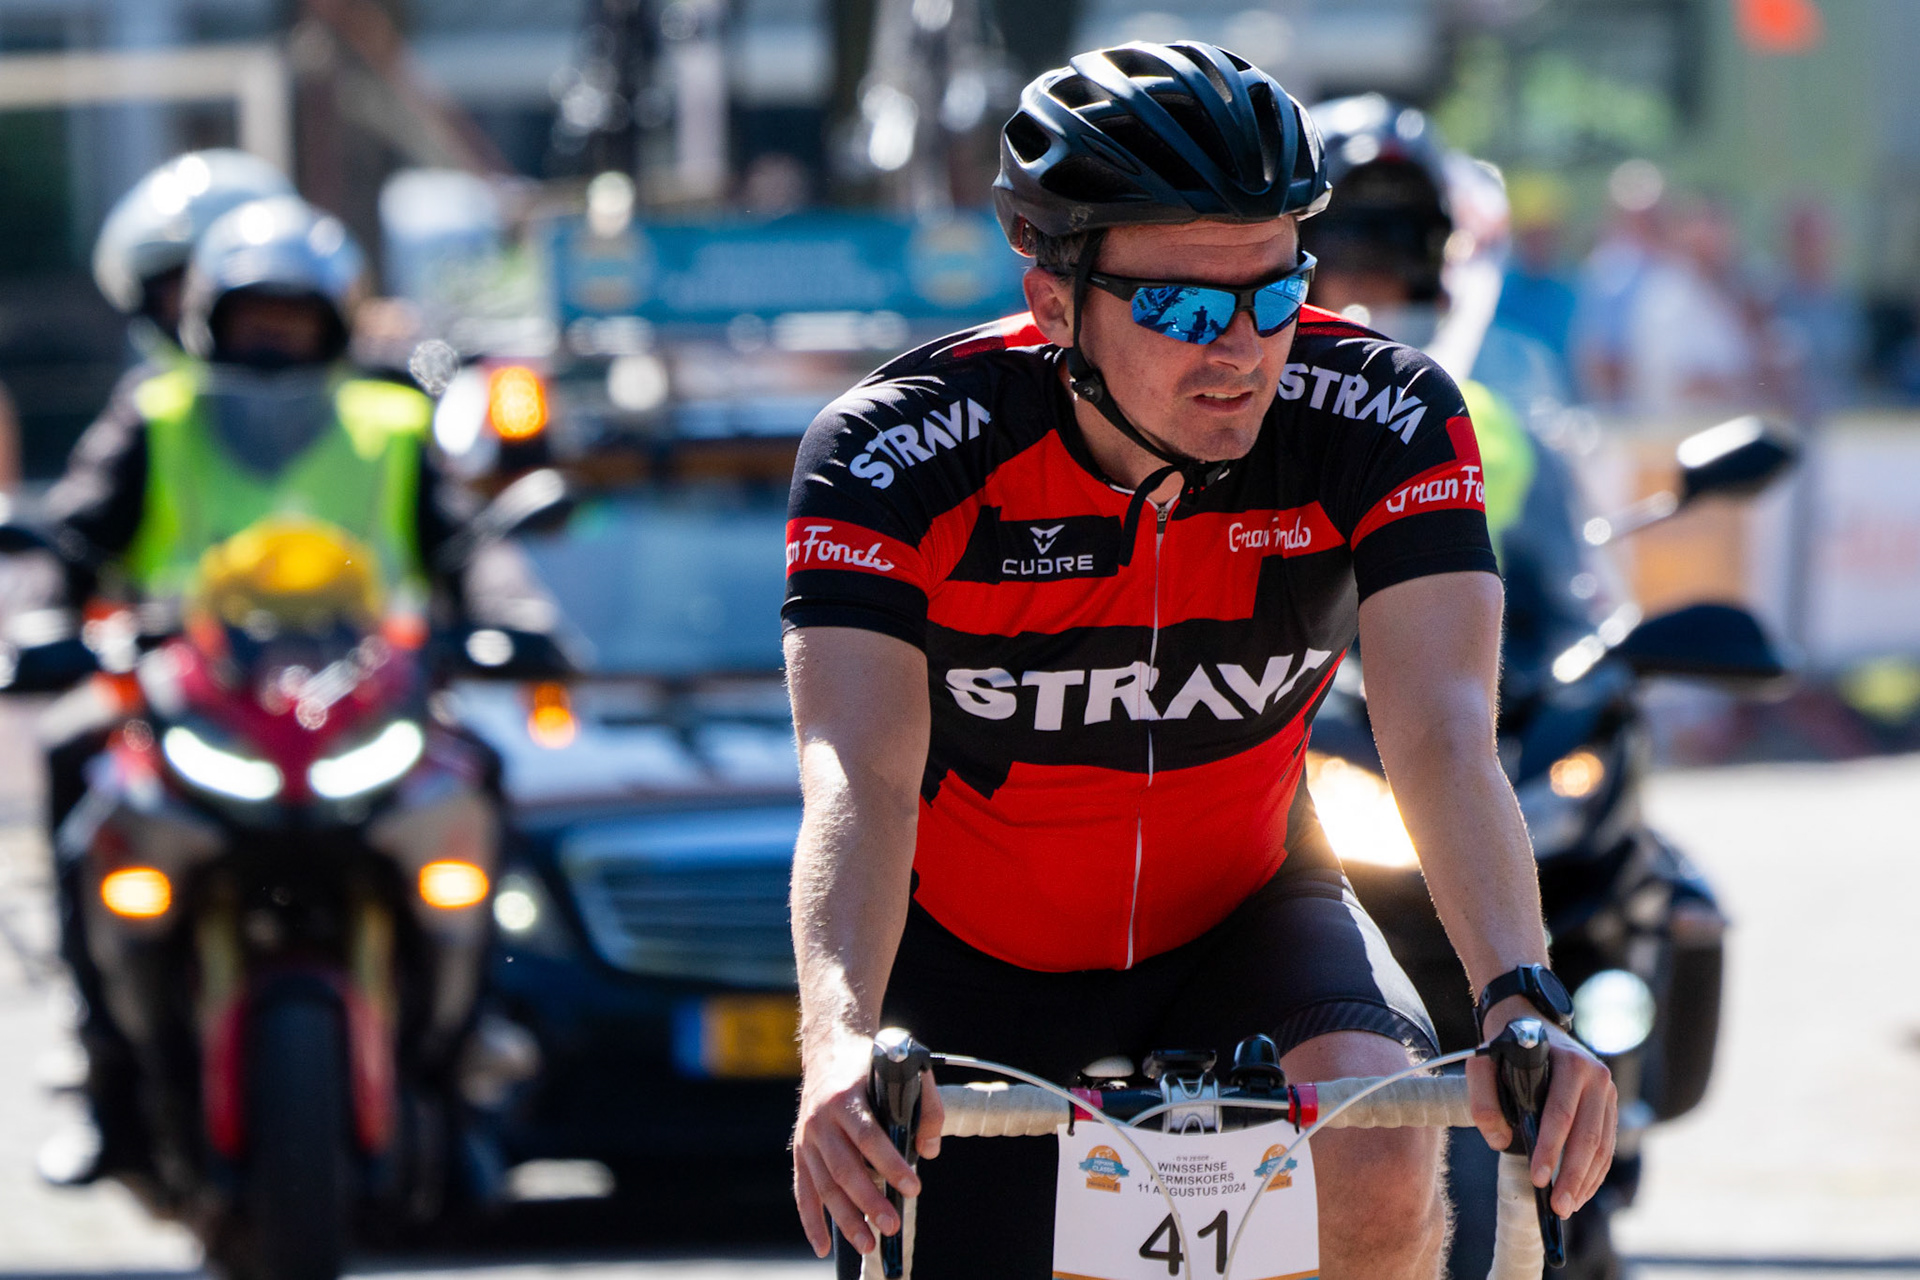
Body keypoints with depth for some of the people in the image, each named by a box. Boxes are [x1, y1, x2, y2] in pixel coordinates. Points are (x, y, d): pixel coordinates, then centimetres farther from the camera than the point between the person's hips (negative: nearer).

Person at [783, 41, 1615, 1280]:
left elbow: (1445, 738, -33)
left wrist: (1523, 1000, -51)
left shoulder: (1379, 422, -22)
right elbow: (858, 779, -38)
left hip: (1239, 921, 0)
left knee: (1378, 1169, -29)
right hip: (979, 961, 0)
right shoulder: (895, 453, -27)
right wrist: (840, 1043, -57)